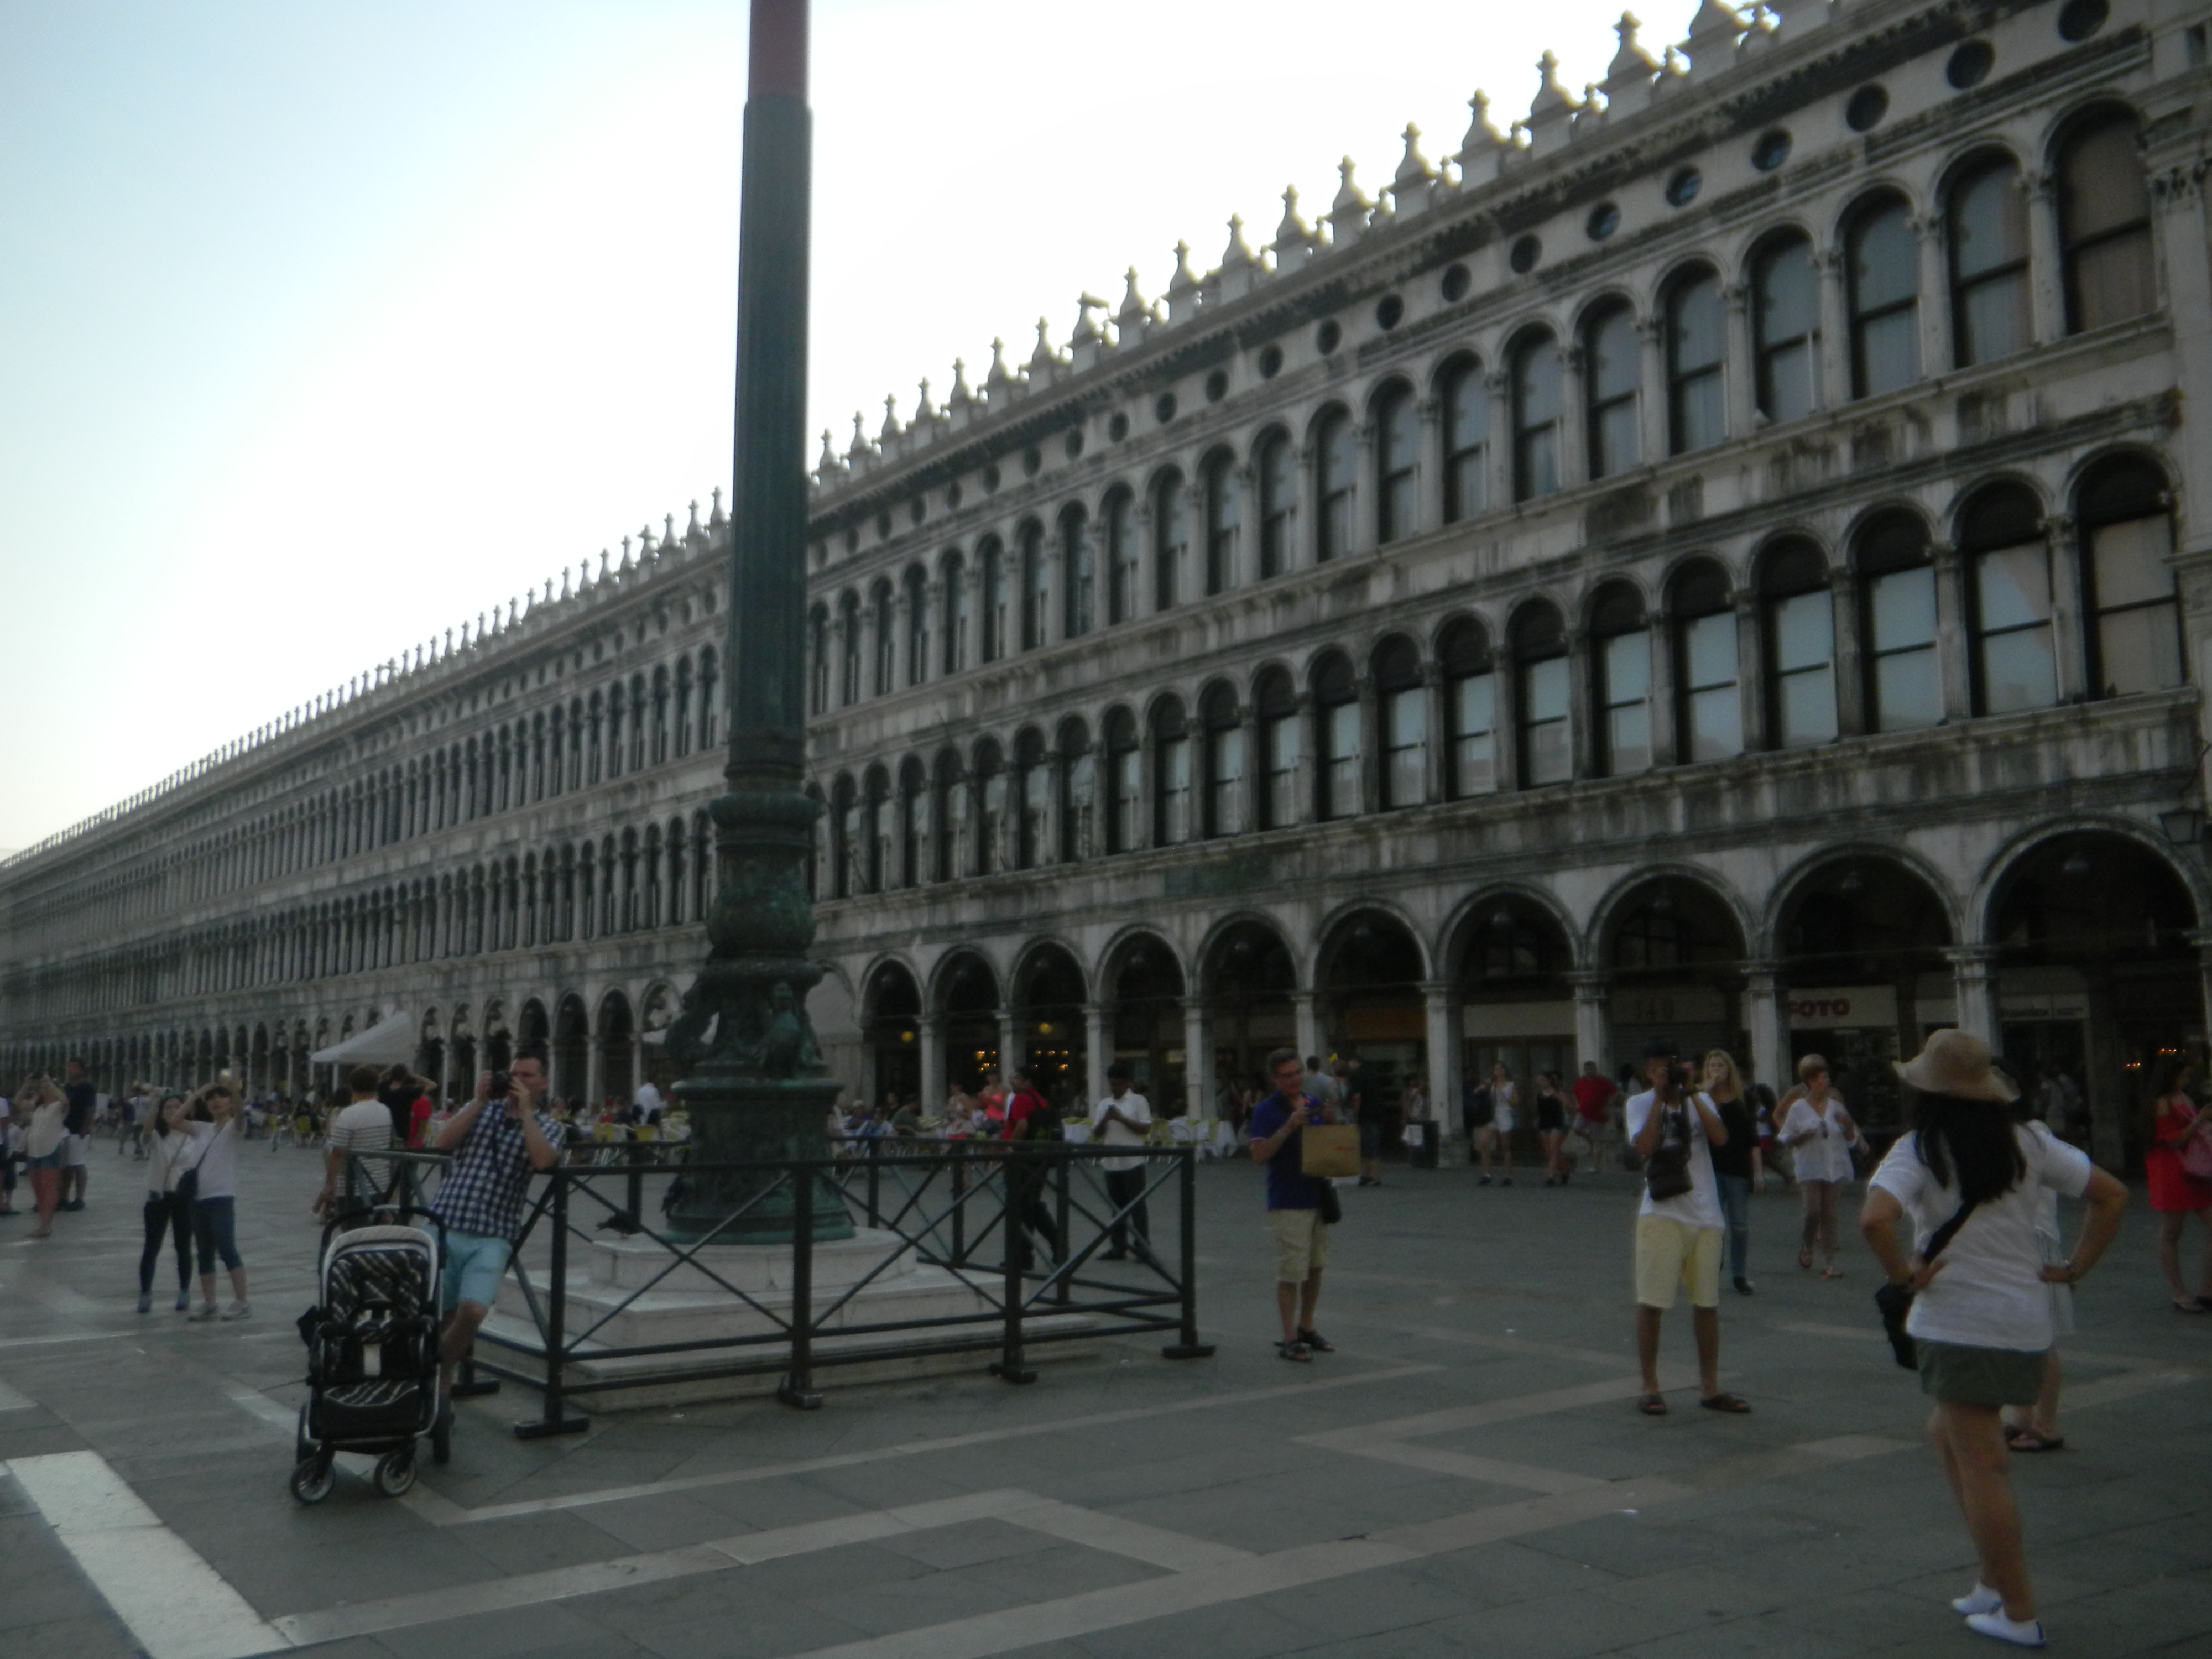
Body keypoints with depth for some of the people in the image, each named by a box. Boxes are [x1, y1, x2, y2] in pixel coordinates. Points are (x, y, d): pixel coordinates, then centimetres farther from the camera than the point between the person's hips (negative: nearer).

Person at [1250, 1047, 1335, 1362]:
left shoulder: (1314, 1105, 11)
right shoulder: (1267, 1111, -8)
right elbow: (1259, 1154, -17)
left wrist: (1328, 1122, -2)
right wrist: (1289, 1128, -24)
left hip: (1318, 1197, 6)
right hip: (1288, 1203, -6)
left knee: (1315, 1267, 13)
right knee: (1291, 1272, -5)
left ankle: (1306, 1328, 25)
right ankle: (1289, 1339, 2)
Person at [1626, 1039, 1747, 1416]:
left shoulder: (1699, 1101, 11)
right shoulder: (1640, 1104, 2)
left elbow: (1720, 1137, -8)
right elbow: (1644, 1146, -16)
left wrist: (1691, 1094, -9)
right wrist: (1659, 1096, -14)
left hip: (1705, 1215, 3)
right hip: (1662, 1214, -3)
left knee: (1707, 1303, 9)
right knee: (1652, 1302, -3)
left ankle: (1710, 1388, 21)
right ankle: (1650, 1387, 9)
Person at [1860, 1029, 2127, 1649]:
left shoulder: (1920, 1152, -13)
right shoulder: (2026, 1145, 5)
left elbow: (1874, 1219, -29)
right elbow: (2112, 1195, 9)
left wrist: (1903, 1274, -13)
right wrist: (2075, 1268, 11)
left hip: (1959, 1324, -7)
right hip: (2027, 1321, 7)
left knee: (1981, 1465, 2)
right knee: (1948, 1434, 23)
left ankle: (2019, 1613, 9)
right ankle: (1994, 1580, 24)